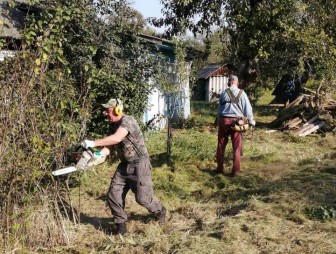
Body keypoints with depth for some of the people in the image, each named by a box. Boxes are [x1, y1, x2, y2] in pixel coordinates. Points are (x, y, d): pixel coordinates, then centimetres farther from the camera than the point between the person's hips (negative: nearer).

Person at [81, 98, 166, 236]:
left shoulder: (127, 121, -22)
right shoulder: (114, 125, 6)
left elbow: (116, 139, -39)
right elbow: (109, 145, 4)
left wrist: (93, 143, -37)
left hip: (139, 164, -8)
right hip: (124, 165, 8)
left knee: (143, 198, -3)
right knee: (114, 195, -1)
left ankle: (160, 211, 27)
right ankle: (121, 226, 11)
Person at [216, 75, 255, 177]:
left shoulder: (224, 93, 0)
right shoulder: (242, 94, -3)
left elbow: (219, 108, 7)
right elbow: (247, 109, -2)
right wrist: (251, 121, 11)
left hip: (224, 120, 1)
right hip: (236, 121, -1)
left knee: (221, 146, 12)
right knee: (236, 147, 7)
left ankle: (220, 168, 18)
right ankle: (235, 170, 8)